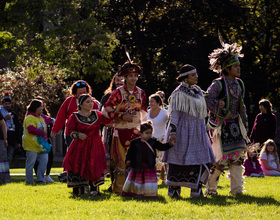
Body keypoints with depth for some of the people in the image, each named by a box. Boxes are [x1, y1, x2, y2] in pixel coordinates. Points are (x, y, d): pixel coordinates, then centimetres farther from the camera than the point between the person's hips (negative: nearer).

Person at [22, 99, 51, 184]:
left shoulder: (41, 117, 18)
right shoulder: (30, 117, -12)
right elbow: (31, 129, -25)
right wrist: (42, 133, -21)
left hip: (40, 144, 8)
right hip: (32, 144, -8)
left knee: (44, 161, 2)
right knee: (31, 162, -3)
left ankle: (40, 179, 8)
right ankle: (29, 181, 3)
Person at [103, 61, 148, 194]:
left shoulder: (141, 93, 9)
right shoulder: (118, 92, -2)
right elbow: (106, 110, -2)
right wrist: (122, 116, -12)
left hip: (136, 131, 3)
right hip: (121, 130, -3)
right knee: (121, 160, -4)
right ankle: (118, 188, 4)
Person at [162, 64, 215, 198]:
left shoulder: (197, 91, 14)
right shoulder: (179, 93, -8)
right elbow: (175, 114, -12)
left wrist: (203, 130, 21)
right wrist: (173, 132, -18)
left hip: (197, 131, 7)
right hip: (183, 130, -7)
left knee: (201, 159, -2)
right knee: (178, 160, -2)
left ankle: (196, 190, 1)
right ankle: (173, 190, 7)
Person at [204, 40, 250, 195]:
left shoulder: (239, 84, 9)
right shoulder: (219, 84, -13)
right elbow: (206, 99, -22)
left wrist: (244, 124, 13)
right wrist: (223, 112, -23)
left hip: (235, 124, 6)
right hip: (222, 125, -6)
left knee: (237, 157, 2)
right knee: (220, 159, -4)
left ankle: (236, 189, 5)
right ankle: (210, 189, 10)